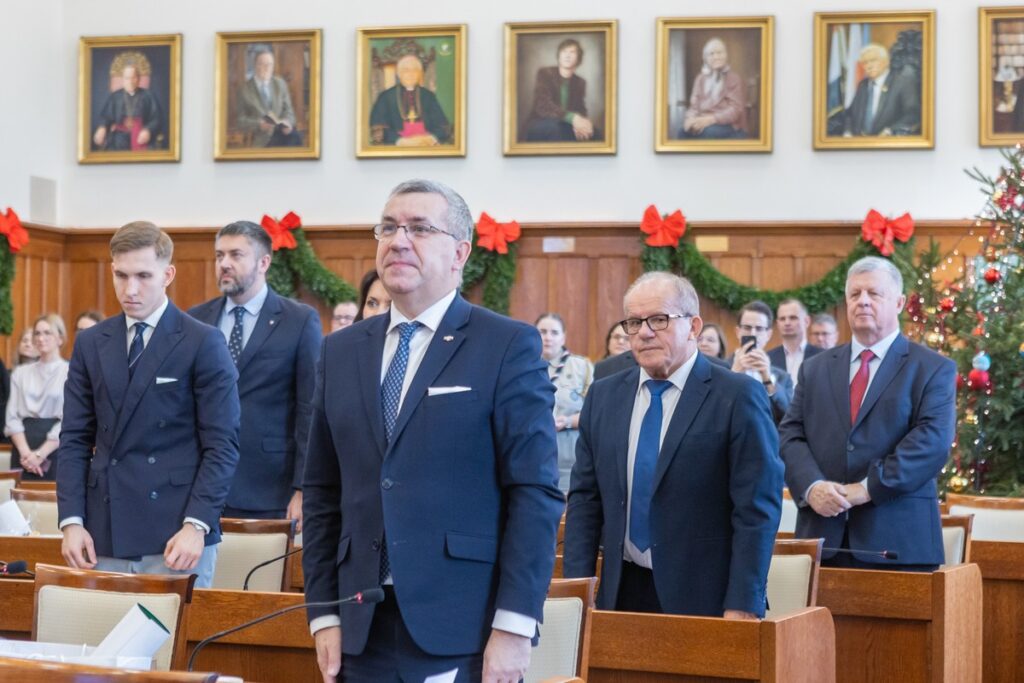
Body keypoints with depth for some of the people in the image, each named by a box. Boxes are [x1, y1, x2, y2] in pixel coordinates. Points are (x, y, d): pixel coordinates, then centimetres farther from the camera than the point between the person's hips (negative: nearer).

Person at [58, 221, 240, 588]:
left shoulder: (203, 343, -2)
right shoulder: (90, 344, 12)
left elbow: (222, 445, -5)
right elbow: (75, 440, 11)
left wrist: (196, 526, -14)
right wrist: (71, 520, -1)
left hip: (176, 536, -4)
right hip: (104, 537, 4)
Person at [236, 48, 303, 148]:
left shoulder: (280, 84, 13)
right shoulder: (245, 89, 3)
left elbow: (288, 110, 14)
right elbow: (241, 122, 2)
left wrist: (287, 122, -10)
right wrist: (259, 124, -17)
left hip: (282, 132, 4)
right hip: (262, 139, -4)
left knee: (296, 136, -31)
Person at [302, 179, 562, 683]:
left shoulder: (509, 345, -3)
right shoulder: (341, 351, 12)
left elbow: (536, 491, -8)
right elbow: (323, 493, 13)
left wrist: (514, 627, -13)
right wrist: (324, 613, 6)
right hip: (365, 633, 4)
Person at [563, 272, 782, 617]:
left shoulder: (738, 396, -7)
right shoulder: (603, 396, 9)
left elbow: (757, 509, -11)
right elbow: (585, 499, 10)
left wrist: (742, 607, -16)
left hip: (703, 599, -4)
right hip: (621, 594, 4)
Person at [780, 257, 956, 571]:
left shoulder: (933, 369, 4)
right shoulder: (815, 369, 16)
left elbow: (932, 441, -9)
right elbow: (790, 436, 8)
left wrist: (868, 488, -17)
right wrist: (811, 486, -12)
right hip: (822, 538, 3)